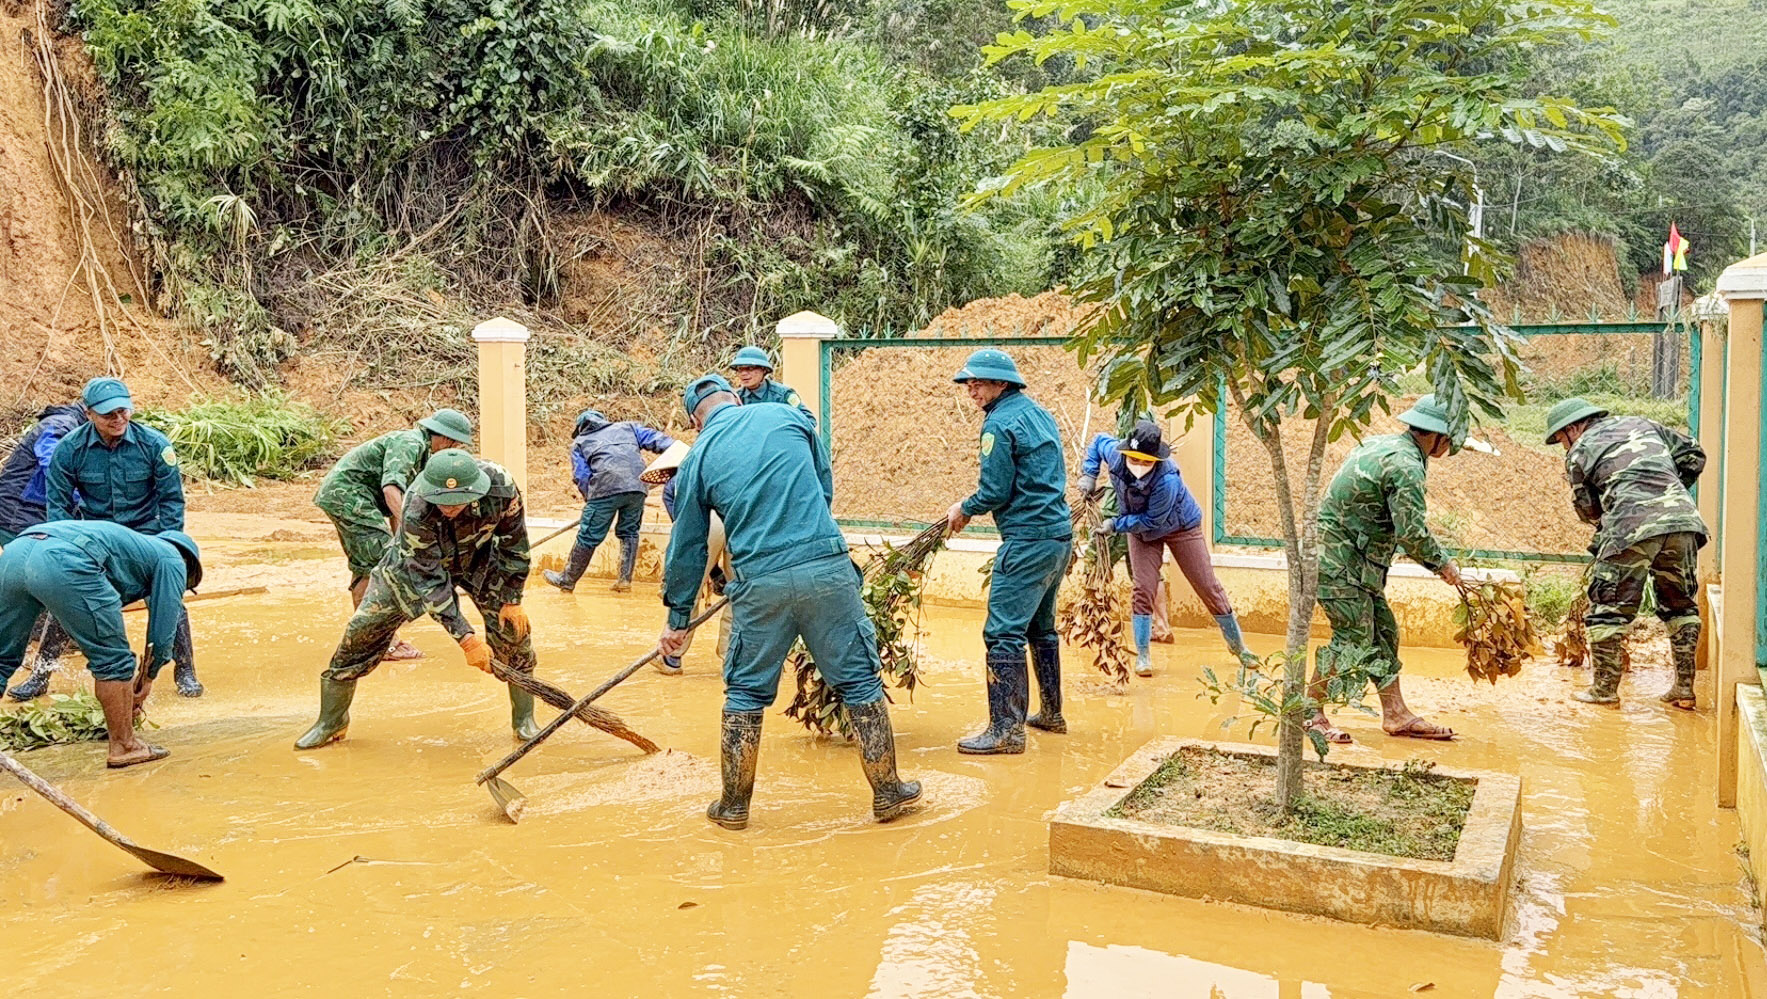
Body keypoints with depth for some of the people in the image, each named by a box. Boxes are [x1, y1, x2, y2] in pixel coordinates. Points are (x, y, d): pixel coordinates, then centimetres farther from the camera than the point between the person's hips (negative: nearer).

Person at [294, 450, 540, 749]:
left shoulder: (500, 485, -35)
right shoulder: (415, 512, -40)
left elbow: (515, 539, -15)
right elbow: (430, 581, -33)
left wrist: (512, 599, -11)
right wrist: (466, 638, -37)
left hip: (480, 557, 2)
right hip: (418, 564, -1)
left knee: (513, 626, -11)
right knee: (362, 630, -7)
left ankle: (524, 719, 9)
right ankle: (331, 721, 14)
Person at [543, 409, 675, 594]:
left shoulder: (579, 442, 25)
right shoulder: (627, 428, 30)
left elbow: (581, 477, 12)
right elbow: (655, 439, 19)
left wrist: (591, 499, 18)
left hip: (605, 488, -3)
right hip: (637, 487, 3)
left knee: (588, 537, 5)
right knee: (629, 532, 19)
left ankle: (567, 580, 20)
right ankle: (625, 580, 18)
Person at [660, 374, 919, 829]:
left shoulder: (697, 459, 10)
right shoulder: (788, 416, 10)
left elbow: (687, 546, 15)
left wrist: (678, 617, 25)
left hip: (761, 583, 0)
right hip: (828, 568, 0)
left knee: (745, 692, 16)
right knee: (860, 680, 10)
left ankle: (734, 804, 24)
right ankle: (888, 793, 19)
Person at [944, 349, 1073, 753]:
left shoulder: (1000, 424, -12)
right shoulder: (1039, 413, 16)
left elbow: (995, 492, -15)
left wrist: (963, 510, 4)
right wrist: (972, 507, 20)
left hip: (1029, 541, -10)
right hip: (1060, 535, 10)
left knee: (1003, 633, -8)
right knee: (1040, 627, 21)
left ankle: (1006, 730, -9)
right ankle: (1051, 713, 31)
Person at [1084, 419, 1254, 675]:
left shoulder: (1167, 480, -42)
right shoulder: (1115, 455, -28)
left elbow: (1152, 521, -31)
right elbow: (1099, 440, -4)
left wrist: (1116, 525, -27)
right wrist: (1089, 474, -12)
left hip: (1180, 527, -3)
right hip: (1141, 529, 4)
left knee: (1208, 586, 4)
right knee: (1144, 589, -8)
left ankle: (1237, 645, 22)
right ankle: (1142, 656, 2)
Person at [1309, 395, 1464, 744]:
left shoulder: (1385, 445, 13)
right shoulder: (1406, 465, -18)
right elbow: (1412, 532, -21)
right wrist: (1442, 562, -5)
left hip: (1353, 561, 11)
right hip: (1339, 559, -11)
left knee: (1383, 632, 12)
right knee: (1353, 638, -7)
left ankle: (1396, 714, 18)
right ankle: (1311, 714, 3)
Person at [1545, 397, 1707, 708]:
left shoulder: (1579, 452, 12)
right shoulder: (1643, 425, 25)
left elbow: (1588, 509, 17)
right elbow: (1694, 456, 25)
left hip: (1632, 527, -5)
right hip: (1683, 519, 5)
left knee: (1607, 608, 7)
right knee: (1680, 605, 20)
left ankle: (1605, 688, 11)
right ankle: (1684, 688, 22)